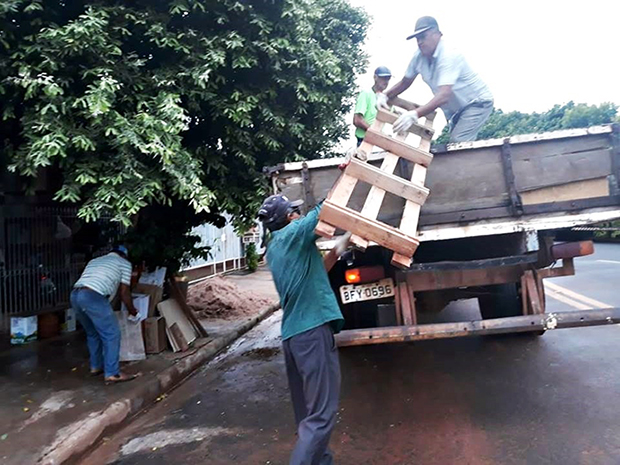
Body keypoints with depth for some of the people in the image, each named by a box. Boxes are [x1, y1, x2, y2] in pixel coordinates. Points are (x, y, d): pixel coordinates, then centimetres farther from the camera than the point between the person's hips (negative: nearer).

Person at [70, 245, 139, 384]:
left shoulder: (94, 261, 36)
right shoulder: (124, 263, 18)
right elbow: (124, 292, 15)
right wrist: (132, 310, 30)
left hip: (75, 295, 8)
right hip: (93, 297, -7)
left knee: (93, 333, 24)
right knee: (112, 334, 1)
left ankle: (96, 366, 33)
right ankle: (112, 374, 1)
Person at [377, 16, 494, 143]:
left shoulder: (448, 56, -31)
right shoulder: (419, 56, -9)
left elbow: (444, 95, -44)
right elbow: (405, 83, 5)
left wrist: (414, 114, -57)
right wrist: (385, 96, -13)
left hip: (478, 103, -8)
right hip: (457, 109, 8)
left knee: (458, 143, -26)